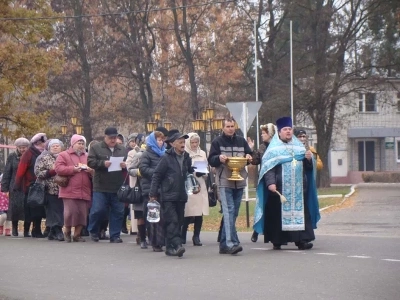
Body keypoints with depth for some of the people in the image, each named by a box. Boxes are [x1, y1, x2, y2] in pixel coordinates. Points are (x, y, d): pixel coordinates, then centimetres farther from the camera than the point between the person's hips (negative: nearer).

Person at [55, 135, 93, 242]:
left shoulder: (87, 157, 19)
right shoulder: (63, 155, 5)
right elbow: (58, 168, -8)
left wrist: (91, 171, -2)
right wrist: (73, 169, -14)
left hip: (84, 192, 4)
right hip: (69, 191, -4)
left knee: (82, 213, 1)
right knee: (70, 212, -9)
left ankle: (77, 234, 12)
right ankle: (67, 232, 12)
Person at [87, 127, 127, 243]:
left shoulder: (123, 150, 14)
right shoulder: (96, 148, 4)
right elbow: (90, 162, -6)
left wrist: (125, 166, -8)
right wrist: (103, 163, -20)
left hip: (118, 187, 3)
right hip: (101, 187, -3)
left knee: (118, 212, 4)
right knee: (98, 210, -5)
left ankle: (115, 235, 13)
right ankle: (93, 231, 19)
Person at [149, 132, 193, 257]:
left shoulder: (186, 158, 10)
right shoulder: (166, 158, -6)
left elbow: (190, 173, 24)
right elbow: (156, 176, -5)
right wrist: (153, 194, -8)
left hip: (181, 196, 6)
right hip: (168, 196, -6)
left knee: (179, 222, 6)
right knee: (172, 221, -13)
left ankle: (170, 247, 13)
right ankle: (177, 245, -20)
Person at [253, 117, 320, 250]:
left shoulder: (299, 146, 15)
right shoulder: (274, 148, 1)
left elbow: (307, 167, 18)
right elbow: (267, 167, -9)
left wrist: (309, 159, -4)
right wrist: (270, 182, -21)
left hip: (298, 188, 4)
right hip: (280, 188, -4)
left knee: (299, 211, 0)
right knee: (279, 213, -3)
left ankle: (301, 240, -1)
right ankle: (277, 241, 4)